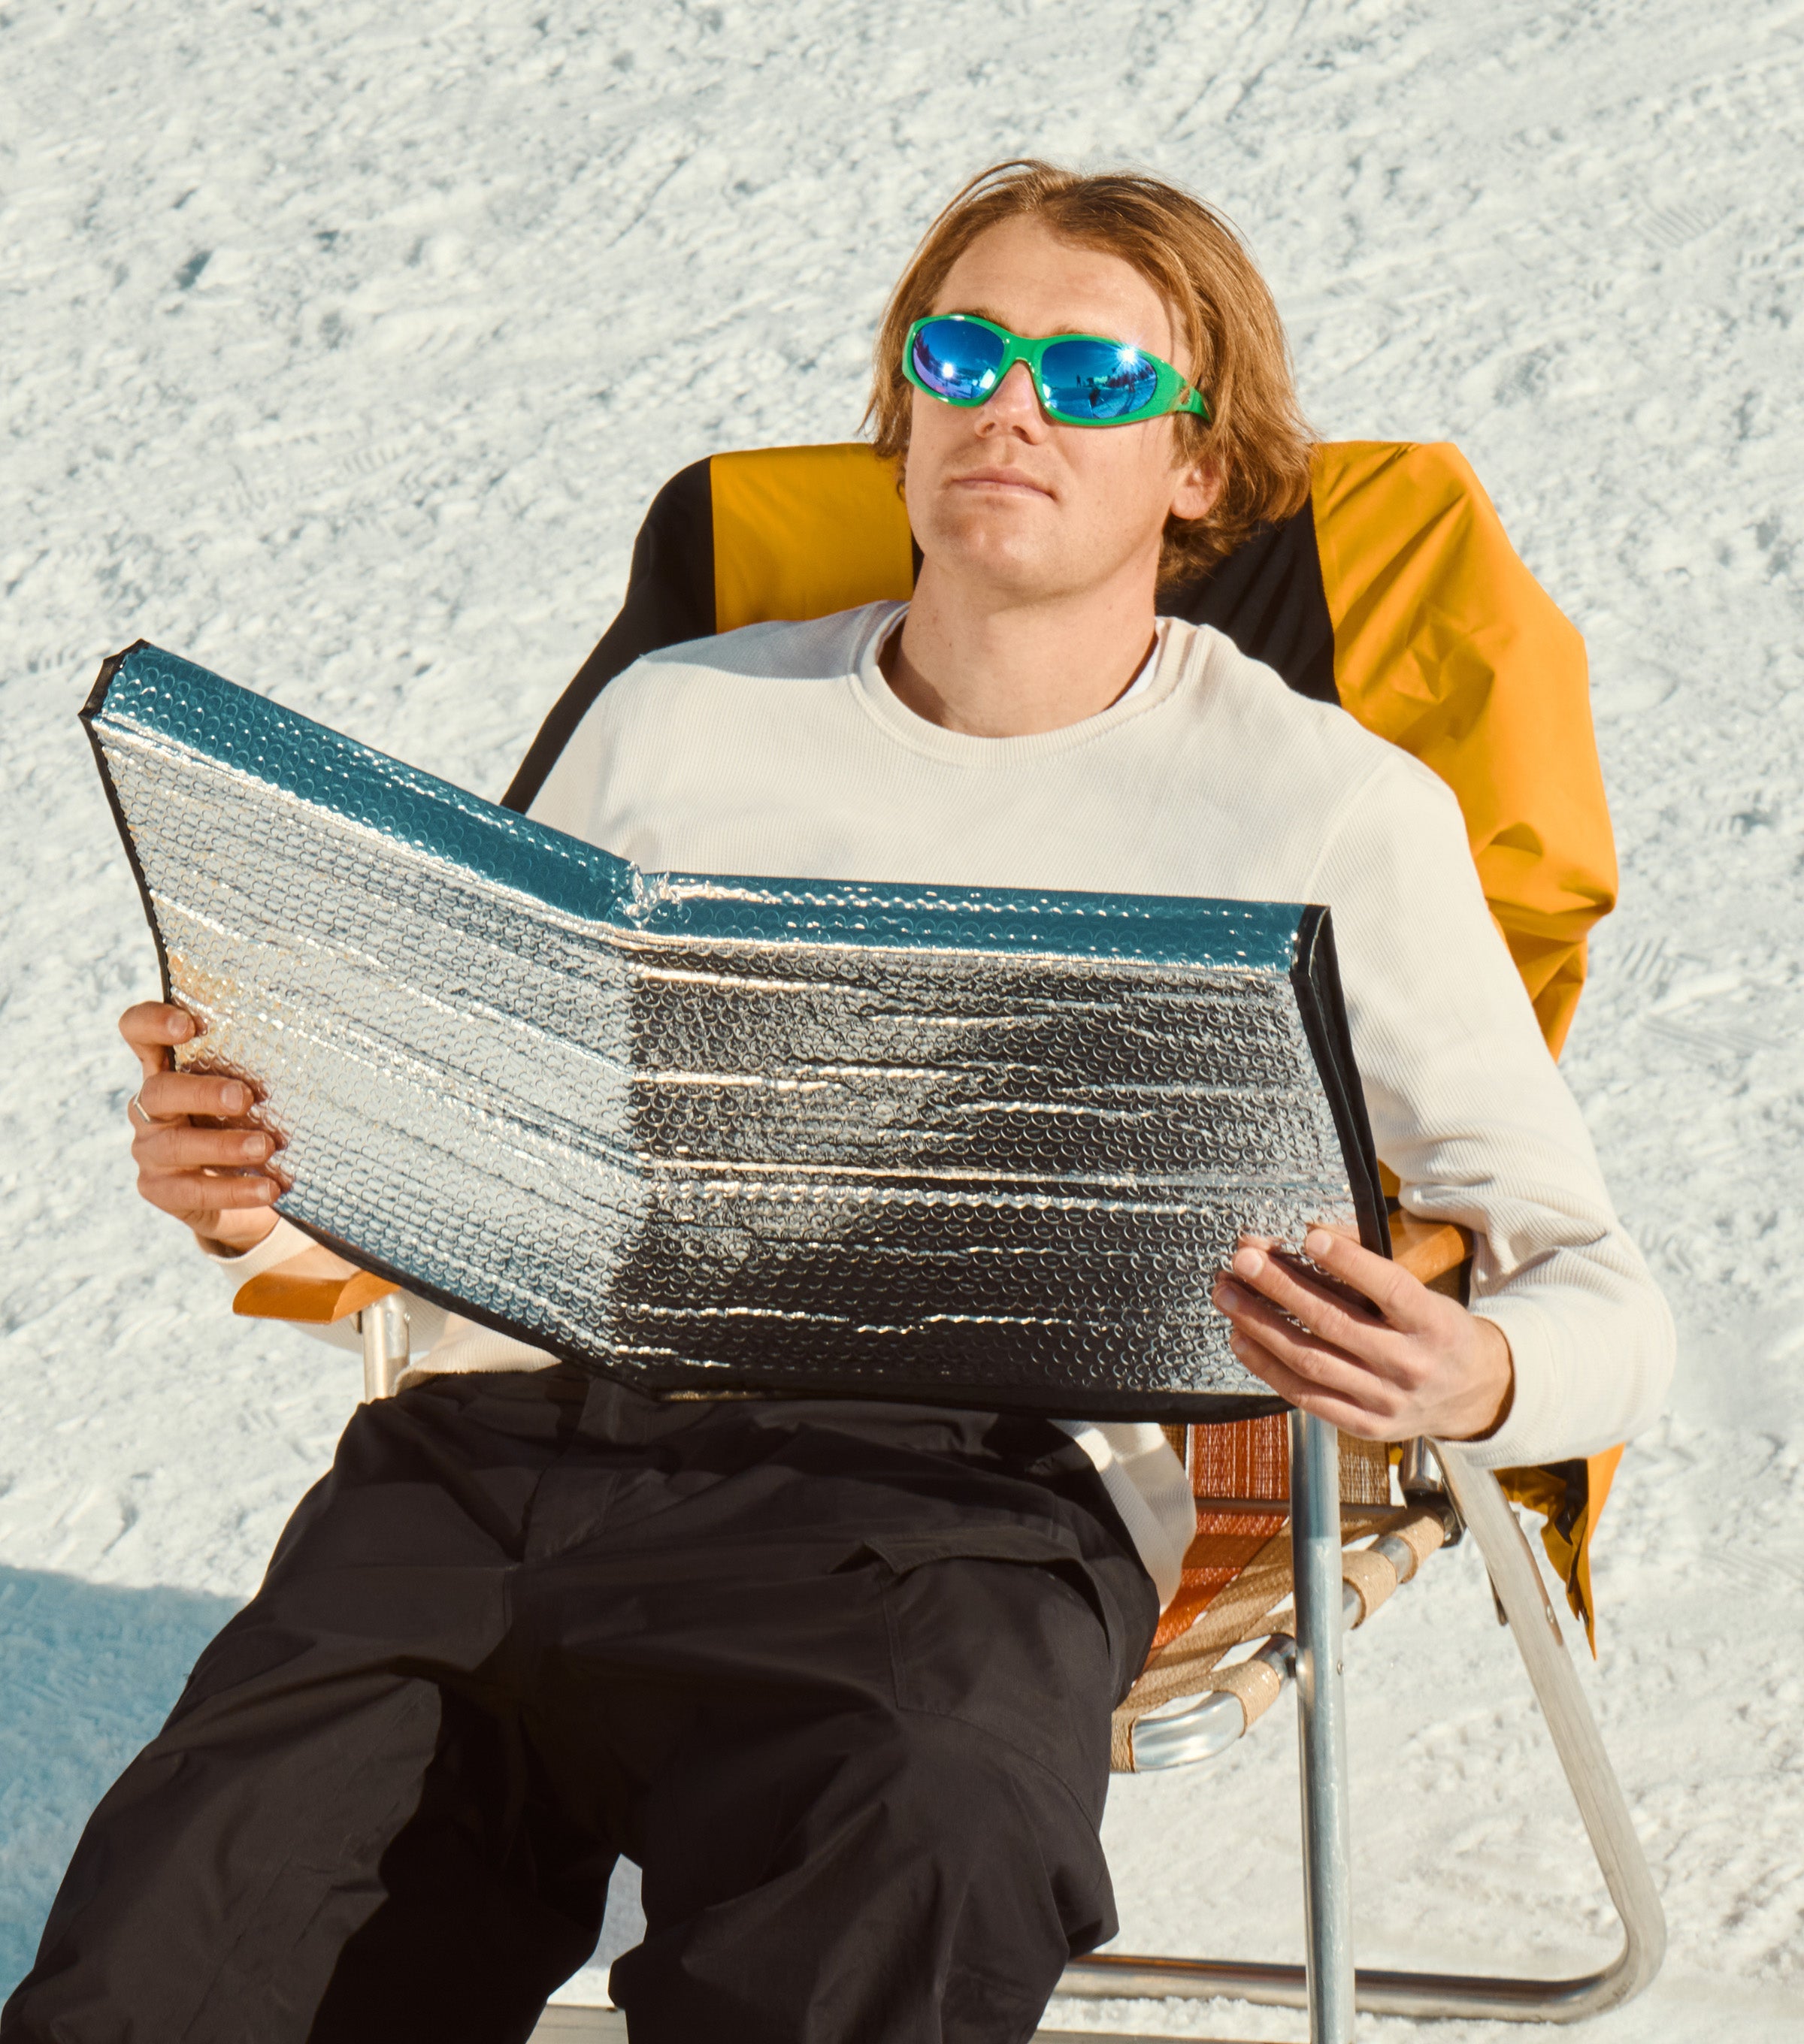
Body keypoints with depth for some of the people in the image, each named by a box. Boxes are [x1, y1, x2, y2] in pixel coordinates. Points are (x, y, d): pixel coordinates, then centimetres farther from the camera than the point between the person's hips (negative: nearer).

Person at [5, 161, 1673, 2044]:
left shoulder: (1328, 807, 16)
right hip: (507, 1434, 3)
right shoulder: (682, 718, 26)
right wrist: (254, 1185, 3)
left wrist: (1469, 1378, -12)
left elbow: (1604, 1302, 13)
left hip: (953, 1485, -2)